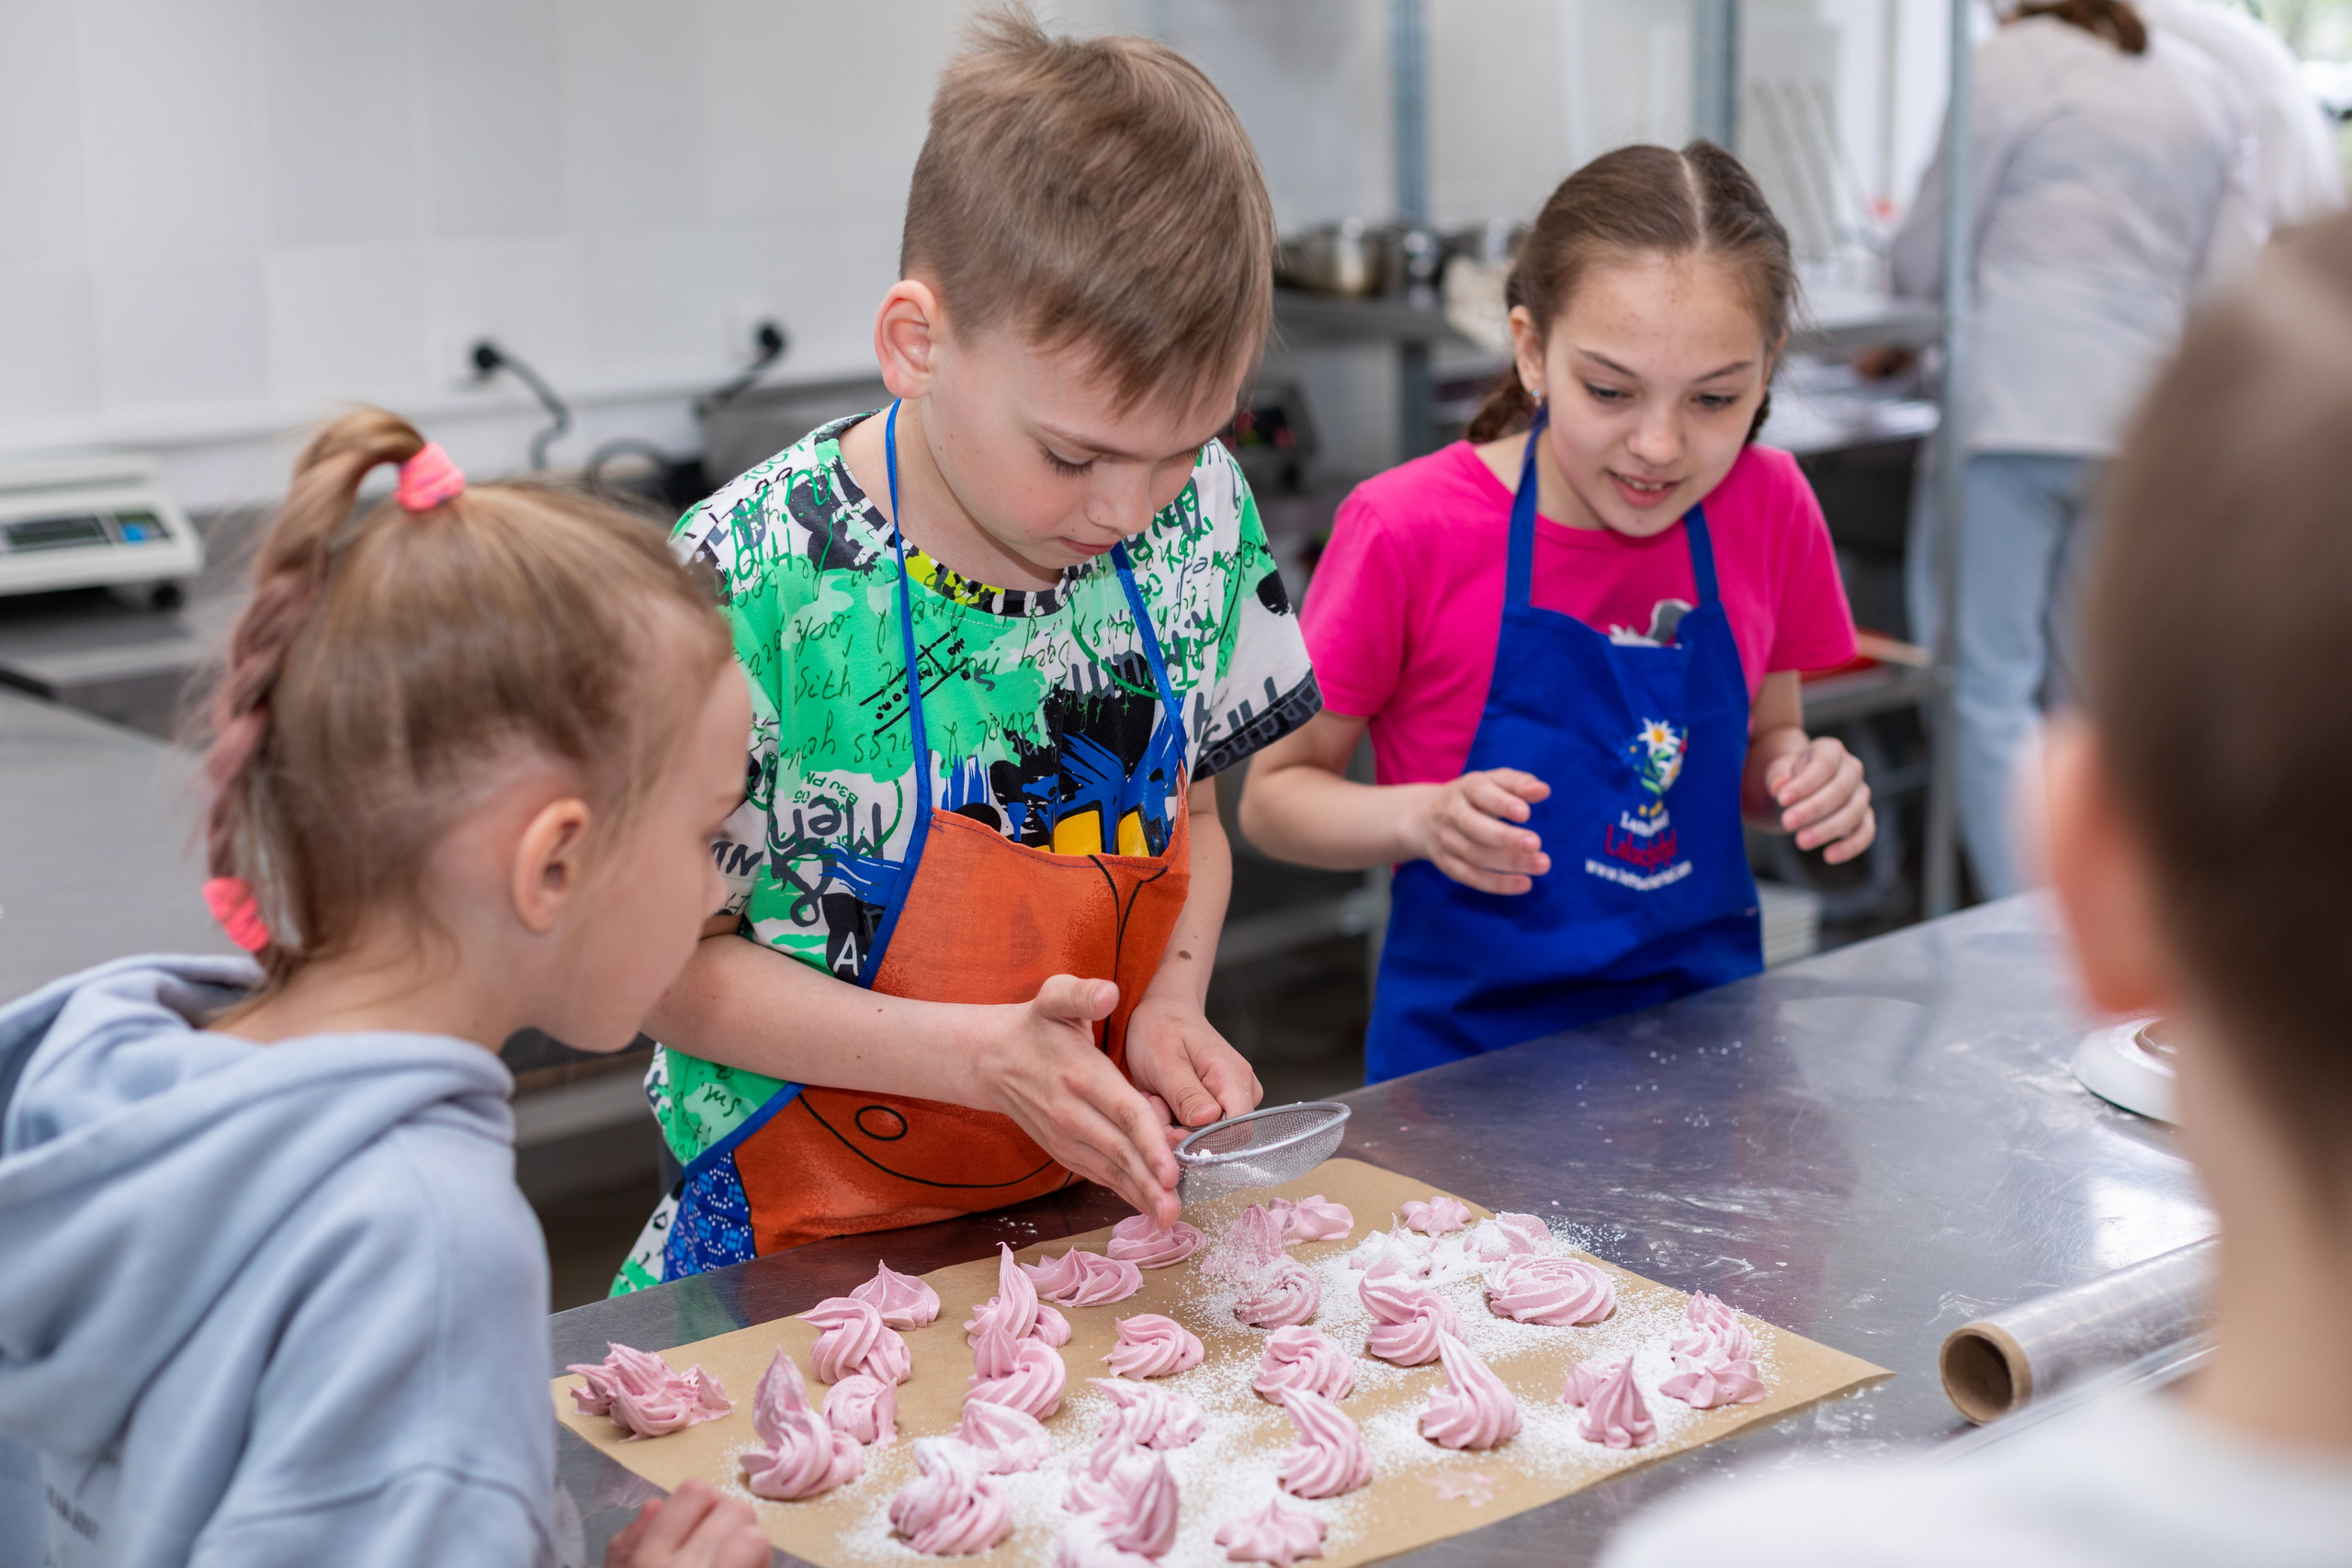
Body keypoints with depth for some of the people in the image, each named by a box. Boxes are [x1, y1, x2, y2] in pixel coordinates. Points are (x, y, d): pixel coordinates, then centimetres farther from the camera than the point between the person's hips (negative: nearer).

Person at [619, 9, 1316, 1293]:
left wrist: (1168, 1008, -6)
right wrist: (980, 1056, -23)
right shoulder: (747, 583, -19)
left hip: (1095, 1206, 1)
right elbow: (678, 965, -12)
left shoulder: (1193, 513, -3)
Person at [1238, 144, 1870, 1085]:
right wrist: (1424, 819, -22)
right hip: (1471, 1045, -4)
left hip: (1701, 1027, 4)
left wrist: (1807, 779, -7)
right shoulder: (1411, 529, -12)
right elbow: (1274, 796, -4)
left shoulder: (1768, 508, -1)